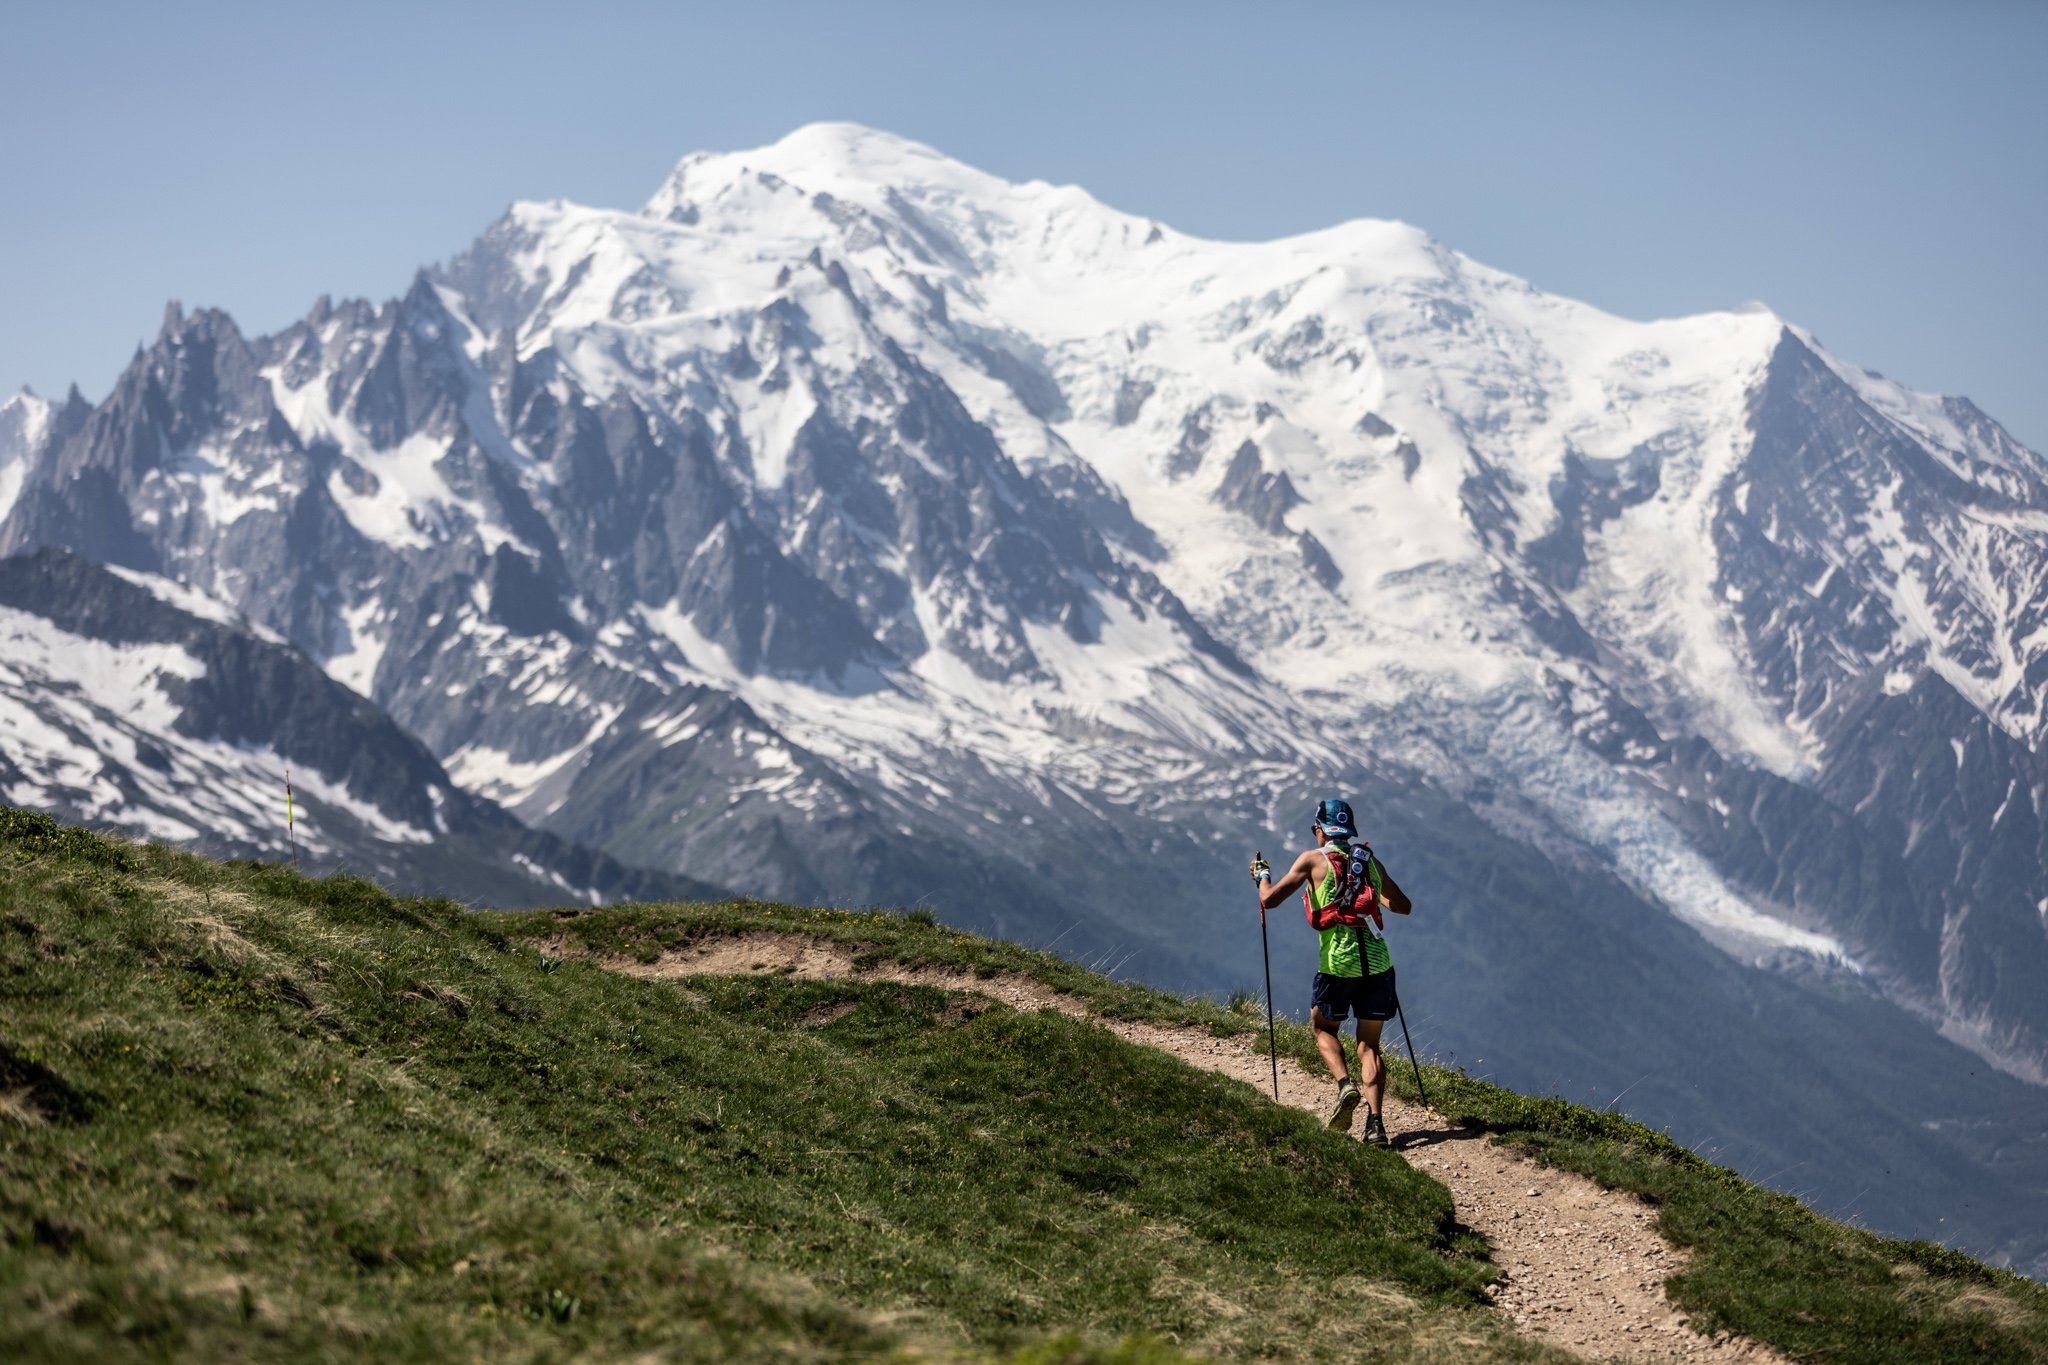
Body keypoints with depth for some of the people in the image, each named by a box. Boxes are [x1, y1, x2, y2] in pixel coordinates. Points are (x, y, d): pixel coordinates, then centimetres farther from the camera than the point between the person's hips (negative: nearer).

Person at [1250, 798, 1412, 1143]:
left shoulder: (1314, 859, 1)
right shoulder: (1371, 859, 13)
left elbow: (1269, 899, -1)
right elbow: (1404, 906, 22)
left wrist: (1262, 875, 20)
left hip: (1338, 961, -3)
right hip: (1377, 961, 3)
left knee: (1323, 1026, 22)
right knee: (1369, 1044, 11)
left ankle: (1345, 1085, -5)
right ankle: (1376, 1121, -5)